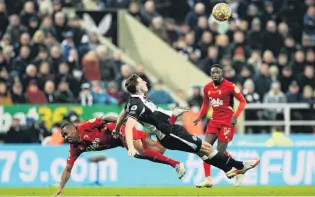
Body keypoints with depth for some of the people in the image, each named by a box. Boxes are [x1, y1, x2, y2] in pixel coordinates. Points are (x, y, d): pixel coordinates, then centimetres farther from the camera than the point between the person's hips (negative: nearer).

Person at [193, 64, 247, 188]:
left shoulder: (229, 86, -13)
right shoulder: (207, 87, 5)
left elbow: (242, 101, -9)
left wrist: (235, 116, -20)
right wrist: (200, 117, 7)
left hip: (227, 121, -6)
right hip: (214, 120, 6)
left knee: (221, 151, -6)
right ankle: (208, 179, -3)